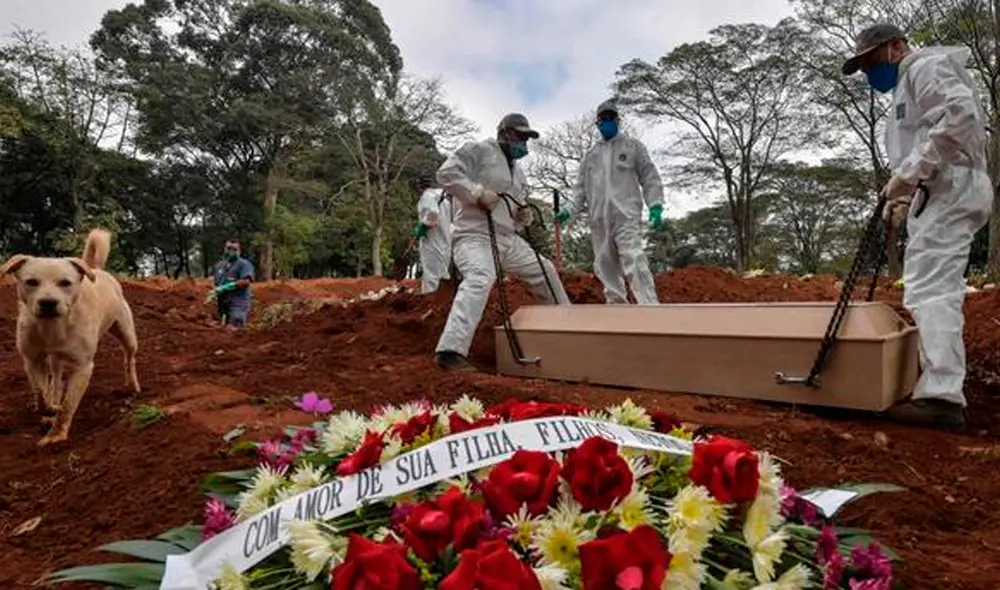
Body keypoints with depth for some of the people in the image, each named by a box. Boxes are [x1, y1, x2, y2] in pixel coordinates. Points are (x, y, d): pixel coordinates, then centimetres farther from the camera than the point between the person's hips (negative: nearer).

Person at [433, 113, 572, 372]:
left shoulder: (517, 171, 24)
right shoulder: (479, 150, -2)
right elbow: (446, 173, -14)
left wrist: (524, 217, 7)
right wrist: (479, 192, -22)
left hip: (508, 238, 9)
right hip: (475, 235, -9)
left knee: (544, 270, 19)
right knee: (480, 278, -36)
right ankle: (451, 352, -43)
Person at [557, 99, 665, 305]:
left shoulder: (633, 145, 11)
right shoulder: (591, 155, 20)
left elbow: (650, 177, 6)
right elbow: (581, 187, 18)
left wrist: (655, 205, -8)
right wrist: (570, 210, 3)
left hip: (626, 215, -5)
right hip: (599, 219, 5)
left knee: (634, 262, -20)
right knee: (605, 267, 5)